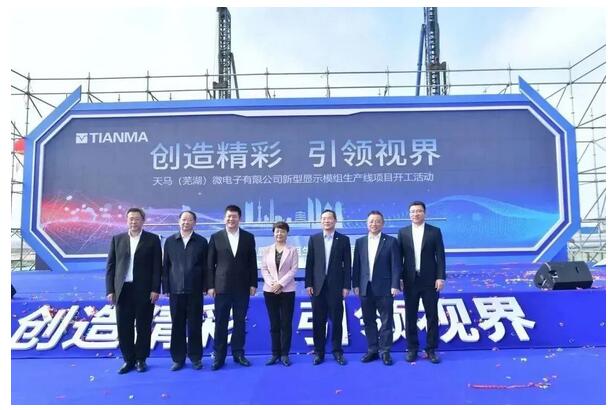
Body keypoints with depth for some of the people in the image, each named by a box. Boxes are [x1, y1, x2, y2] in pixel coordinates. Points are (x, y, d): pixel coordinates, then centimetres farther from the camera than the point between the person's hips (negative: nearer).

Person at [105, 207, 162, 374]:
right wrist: (110, 290, 1)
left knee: (143, 327, 5)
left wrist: (155, 289, -8)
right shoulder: (117, 239, 9)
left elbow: (157, 266, -1)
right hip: (123, 290, 2)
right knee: (124, 327, 5)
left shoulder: (152, 239, 2)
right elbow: (110, 266, 8)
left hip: (144, 290, -2)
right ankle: (128, 360, 19)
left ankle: (141, 359, 19)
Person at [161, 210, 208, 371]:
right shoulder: (170, 241, 6)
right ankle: (178, 358, 18)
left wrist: (205, 286, -2)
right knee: (177, 326, 7)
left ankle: (195, 357, 16)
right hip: (175, 290, 1)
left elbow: (205, 266, 3)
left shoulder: (201, 242, 3)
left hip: (195, 290, -1)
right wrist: (166, 288, 3)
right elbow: (165, 266, 7)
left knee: (195, 325, 4)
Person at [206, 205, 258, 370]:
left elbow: (252, 263, 6)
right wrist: (210, 285, -3)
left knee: (240, 322, 8)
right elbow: (210, 264, 2)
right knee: (220, 322, 4)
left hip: (242, 287, 1)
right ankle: (219, 356, 13)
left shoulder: (248, 237, 5)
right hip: (222, 287, -1)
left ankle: (238, 353, 20)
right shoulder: (216, 237, 2)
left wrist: (253, 284, 1)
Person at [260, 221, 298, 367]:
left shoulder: (292, 250, 3)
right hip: (270, 291, 2)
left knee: (286, 324, 0)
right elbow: (264, 269, 4)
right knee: (274, 324, 6)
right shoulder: (267, 250, 9)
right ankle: (275, 353, 13)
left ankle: (285, 354, 9)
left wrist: (280, 284, -14)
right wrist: (272, 284, -11)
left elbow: (293, 270, -5)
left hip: (287, 291, -2)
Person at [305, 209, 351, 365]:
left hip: (336, 286, -1)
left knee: (336, 320, 5)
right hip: (318, 286, 1)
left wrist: (346, 286, -4)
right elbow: (309, 263, 5)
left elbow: (347, 265, 1)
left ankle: (337, 351, 17)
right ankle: (319, 352, 15)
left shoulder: (343, 239, 3)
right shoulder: (314, 239, 6)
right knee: (318, 321, 5)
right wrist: (308, 284, -1)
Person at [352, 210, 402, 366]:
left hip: (384, 288, -3)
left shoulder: (391, 241, -1)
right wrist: (355, 284, 4)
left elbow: (396, 265, -5)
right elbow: (356, 265, 9)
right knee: (369, 321, 10)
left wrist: (395, 285, -11)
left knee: (386, 321, 3)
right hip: (365, 288, 3)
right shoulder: (360, 242, 8)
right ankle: (372, 350, 20)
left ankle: (385, 351, 13)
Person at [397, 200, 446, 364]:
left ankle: (431, 349, 17)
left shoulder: (435, 231, 1)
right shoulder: (403, 232, 5)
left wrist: (441, 277, -9)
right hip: (410, 281, 1)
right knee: (410, 316, 7)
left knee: (432, 316, 5)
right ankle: (412, 349, 18)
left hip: (430, 280, -1)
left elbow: (440, 256, -2)